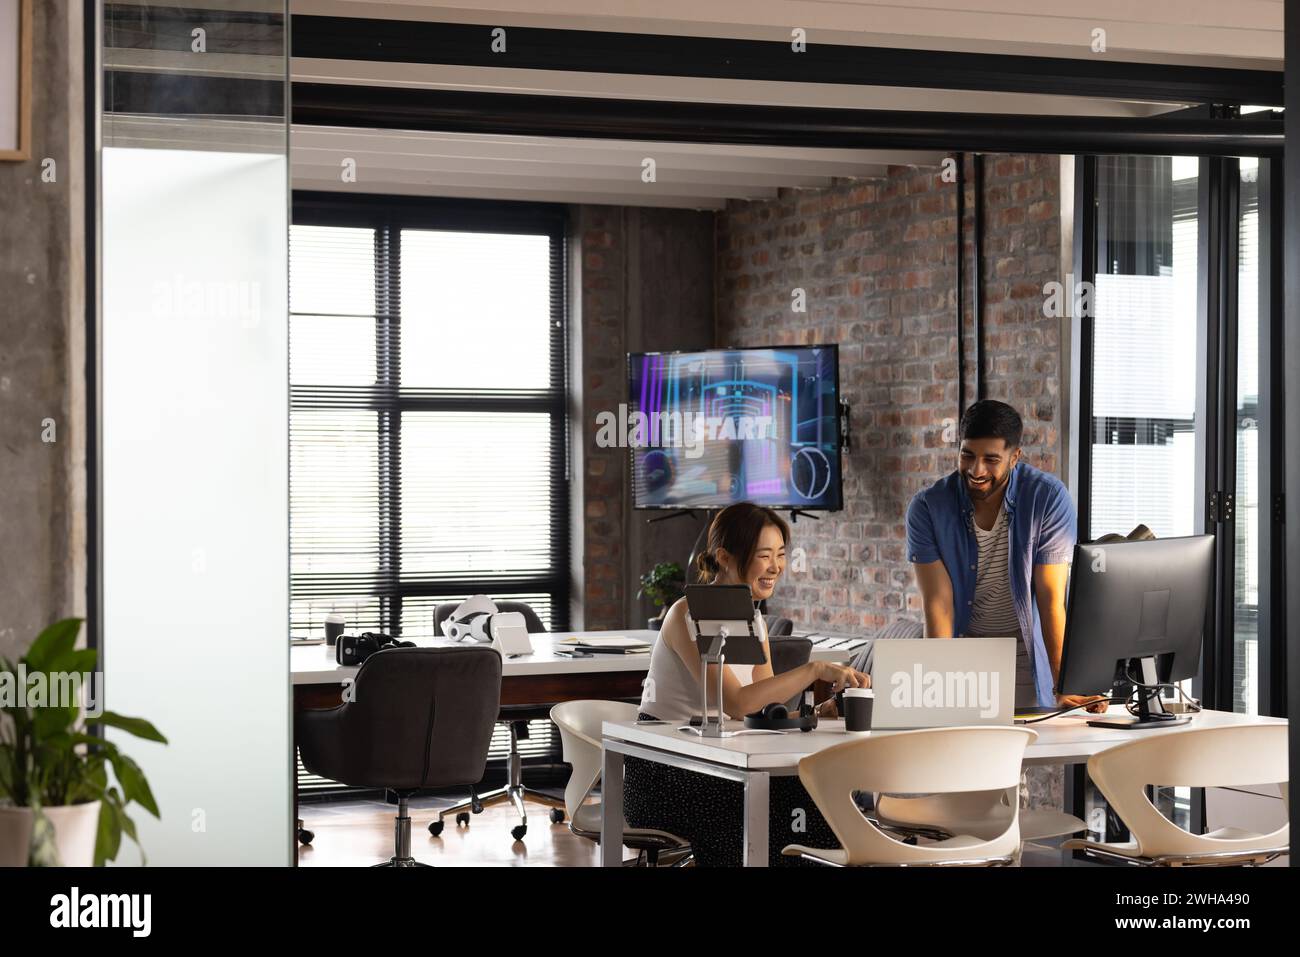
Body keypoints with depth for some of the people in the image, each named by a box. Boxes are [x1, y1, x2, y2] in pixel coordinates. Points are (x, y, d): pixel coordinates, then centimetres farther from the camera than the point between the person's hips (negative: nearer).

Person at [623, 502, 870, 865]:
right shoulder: (690, 616, -15)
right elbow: (736, 703, -28)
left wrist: (818, 713, -17)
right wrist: (816, 669, -30)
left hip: (714, 765, 7)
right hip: (662, 777, -7)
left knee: (814, 800, -14)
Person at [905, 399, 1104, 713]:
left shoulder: (1048, 499, -11)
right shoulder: (927, 508, -8)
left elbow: (1051, 598, -13)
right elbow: (938, 602, -12)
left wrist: (1064, 687, -21)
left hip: (1030, 655, -1)